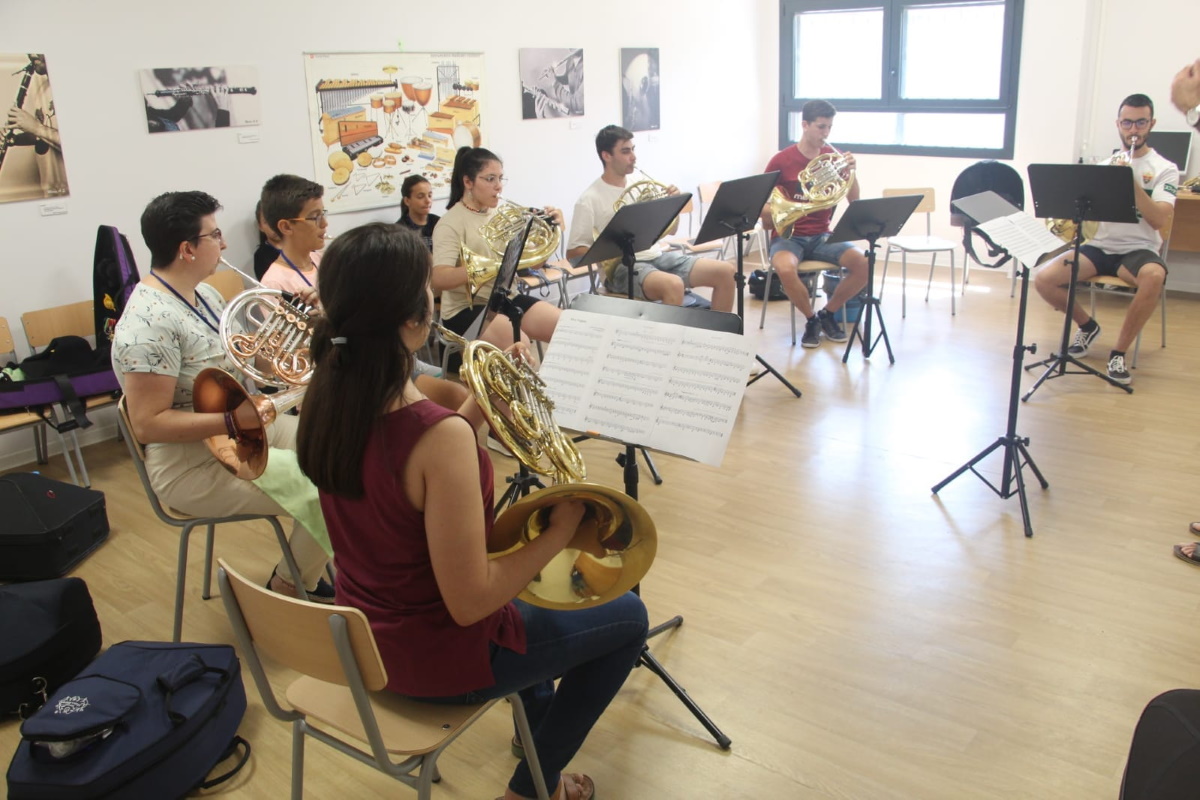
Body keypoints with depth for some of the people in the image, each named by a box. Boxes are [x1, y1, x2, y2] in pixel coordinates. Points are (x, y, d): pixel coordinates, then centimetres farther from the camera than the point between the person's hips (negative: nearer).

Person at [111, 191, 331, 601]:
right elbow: (147, 424, -25)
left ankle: (303, 567, 18)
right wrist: (233, 420, -30)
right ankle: (288, 588, 8)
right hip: (195, 467, -10)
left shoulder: (204, 294, 6)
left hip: (241, 429, 10)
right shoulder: (149, 321, -24)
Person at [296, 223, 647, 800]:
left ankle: (536, 714, 47)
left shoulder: (327, 397, -9)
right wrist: (560, 532, -16)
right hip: (436, 656, -7)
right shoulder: (440, 435, -34)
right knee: (627, 617, 13)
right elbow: (469, 604, -28)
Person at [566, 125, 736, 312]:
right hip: (623, 266, -7)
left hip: (657, 257, 7)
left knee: (725, 271, -5)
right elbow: (573, 252, -9)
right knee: (673, 285, -37)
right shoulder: (589, 200, -6)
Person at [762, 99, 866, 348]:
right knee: (785, 269, -37)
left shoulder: (833, 157, 5)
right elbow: (762, 204, -1)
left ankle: (828, 314, 3)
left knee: (862, 262, -23)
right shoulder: (781, 161, -5)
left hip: (822, 236, 3)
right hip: (788, 236, -3)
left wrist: (851, 172, -14)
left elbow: (854, 201, 2)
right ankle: (811, 319, -8)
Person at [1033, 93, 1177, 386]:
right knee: (1043, 279, -21)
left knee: (1154, 276, -39)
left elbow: (1158, 220, -14)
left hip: (1138, 249, -3)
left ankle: (1118, 352, -20)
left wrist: (1131, 181, -22)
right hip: (1099, 246, 3)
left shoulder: (1164, 169, 1)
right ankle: (1087, 325, 10)